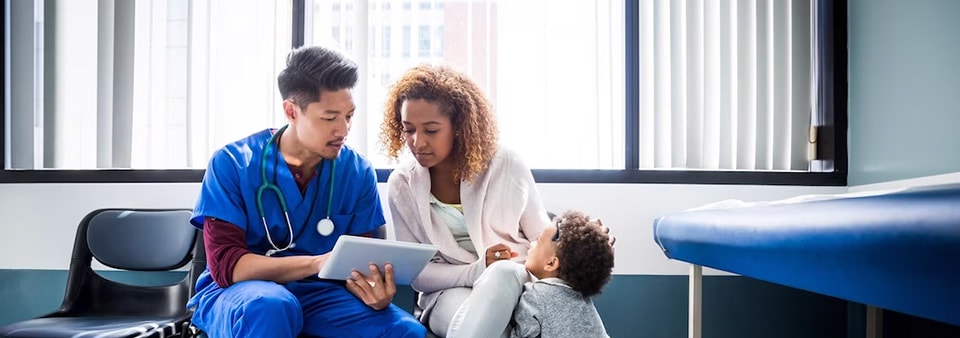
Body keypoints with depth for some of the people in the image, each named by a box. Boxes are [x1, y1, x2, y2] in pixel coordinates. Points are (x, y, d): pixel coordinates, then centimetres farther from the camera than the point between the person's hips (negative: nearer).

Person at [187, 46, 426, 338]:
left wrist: (374, 290, -25)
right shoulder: (232, 164, -10)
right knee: (271, 306, -38)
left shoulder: (358, 172, -2)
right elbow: (225, 265, -17)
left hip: (317, 293, 3)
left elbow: (360, 262, 1)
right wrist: (317, 263, -31)